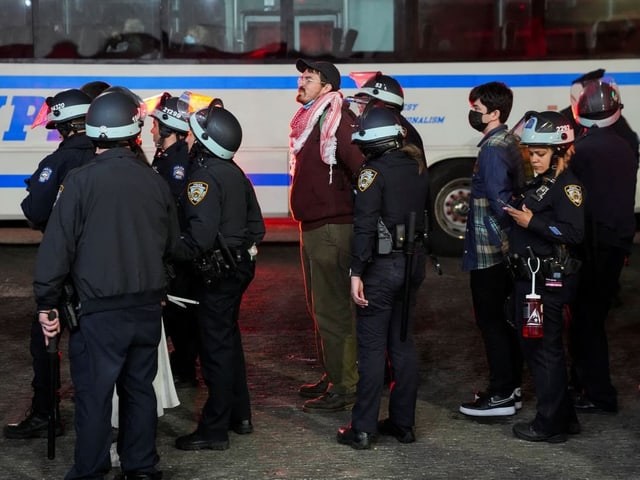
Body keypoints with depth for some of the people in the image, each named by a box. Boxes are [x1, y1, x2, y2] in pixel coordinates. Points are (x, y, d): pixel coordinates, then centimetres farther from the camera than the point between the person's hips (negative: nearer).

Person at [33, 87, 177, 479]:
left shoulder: (81, 181, -13)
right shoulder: (155, 181, 0)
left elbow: (57, 244, -11)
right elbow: (171, 244, 12)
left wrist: (47, 302, -2)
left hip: (100, 309, -4)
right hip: (148, 306, 4)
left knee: (94, 393, 4)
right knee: (140, 387, 16)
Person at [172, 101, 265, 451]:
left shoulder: (204, 176, -19)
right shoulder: (234, 173, 9)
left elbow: (201, 235, -28)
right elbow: (256, 222, 15)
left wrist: (171, 252, -18)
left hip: (218, 273, -9)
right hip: (240, 265, 9)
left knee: (215, 346, -4)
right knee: (228, 339, 20)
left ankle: (214, 430, 2)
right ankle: (240, 415, 29)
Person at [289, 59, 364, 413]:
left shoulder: (336, 119, -15)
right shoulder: (308, 120, 15)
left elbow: (360, 165, -25)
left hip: (332, 227, -10)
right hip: (312, 225, 11)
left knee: (332, 308, -8)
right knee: (319, 306, 18)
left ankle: (344, 387, -3)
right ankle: (331, 376, 29)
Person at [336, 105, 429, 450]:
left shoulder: (374, 171, -14)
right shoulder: (417, 166, 8)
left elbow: (365, 225, -19)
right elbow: (424, 214, 13)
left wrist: (356, 272, -19)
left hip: (382, 266, -7)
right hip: (412, 263, 7)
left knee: (372, 347, -2)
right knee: (402, 342, 14)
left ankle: (363, 429, 0)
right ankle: (403, 423, 19)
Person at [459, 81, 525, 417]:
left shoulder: (492, 150, -19)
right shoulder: (509, 143, 12)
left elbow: (499, 201, -25)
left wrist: (508, 229, -16)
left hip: (489, 251, -10)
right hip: (506, 250, 10)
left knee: (491, 320, -4)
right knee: (505, 319, 15)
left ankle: (501, 395, 0)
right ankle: (512, 387, 22)